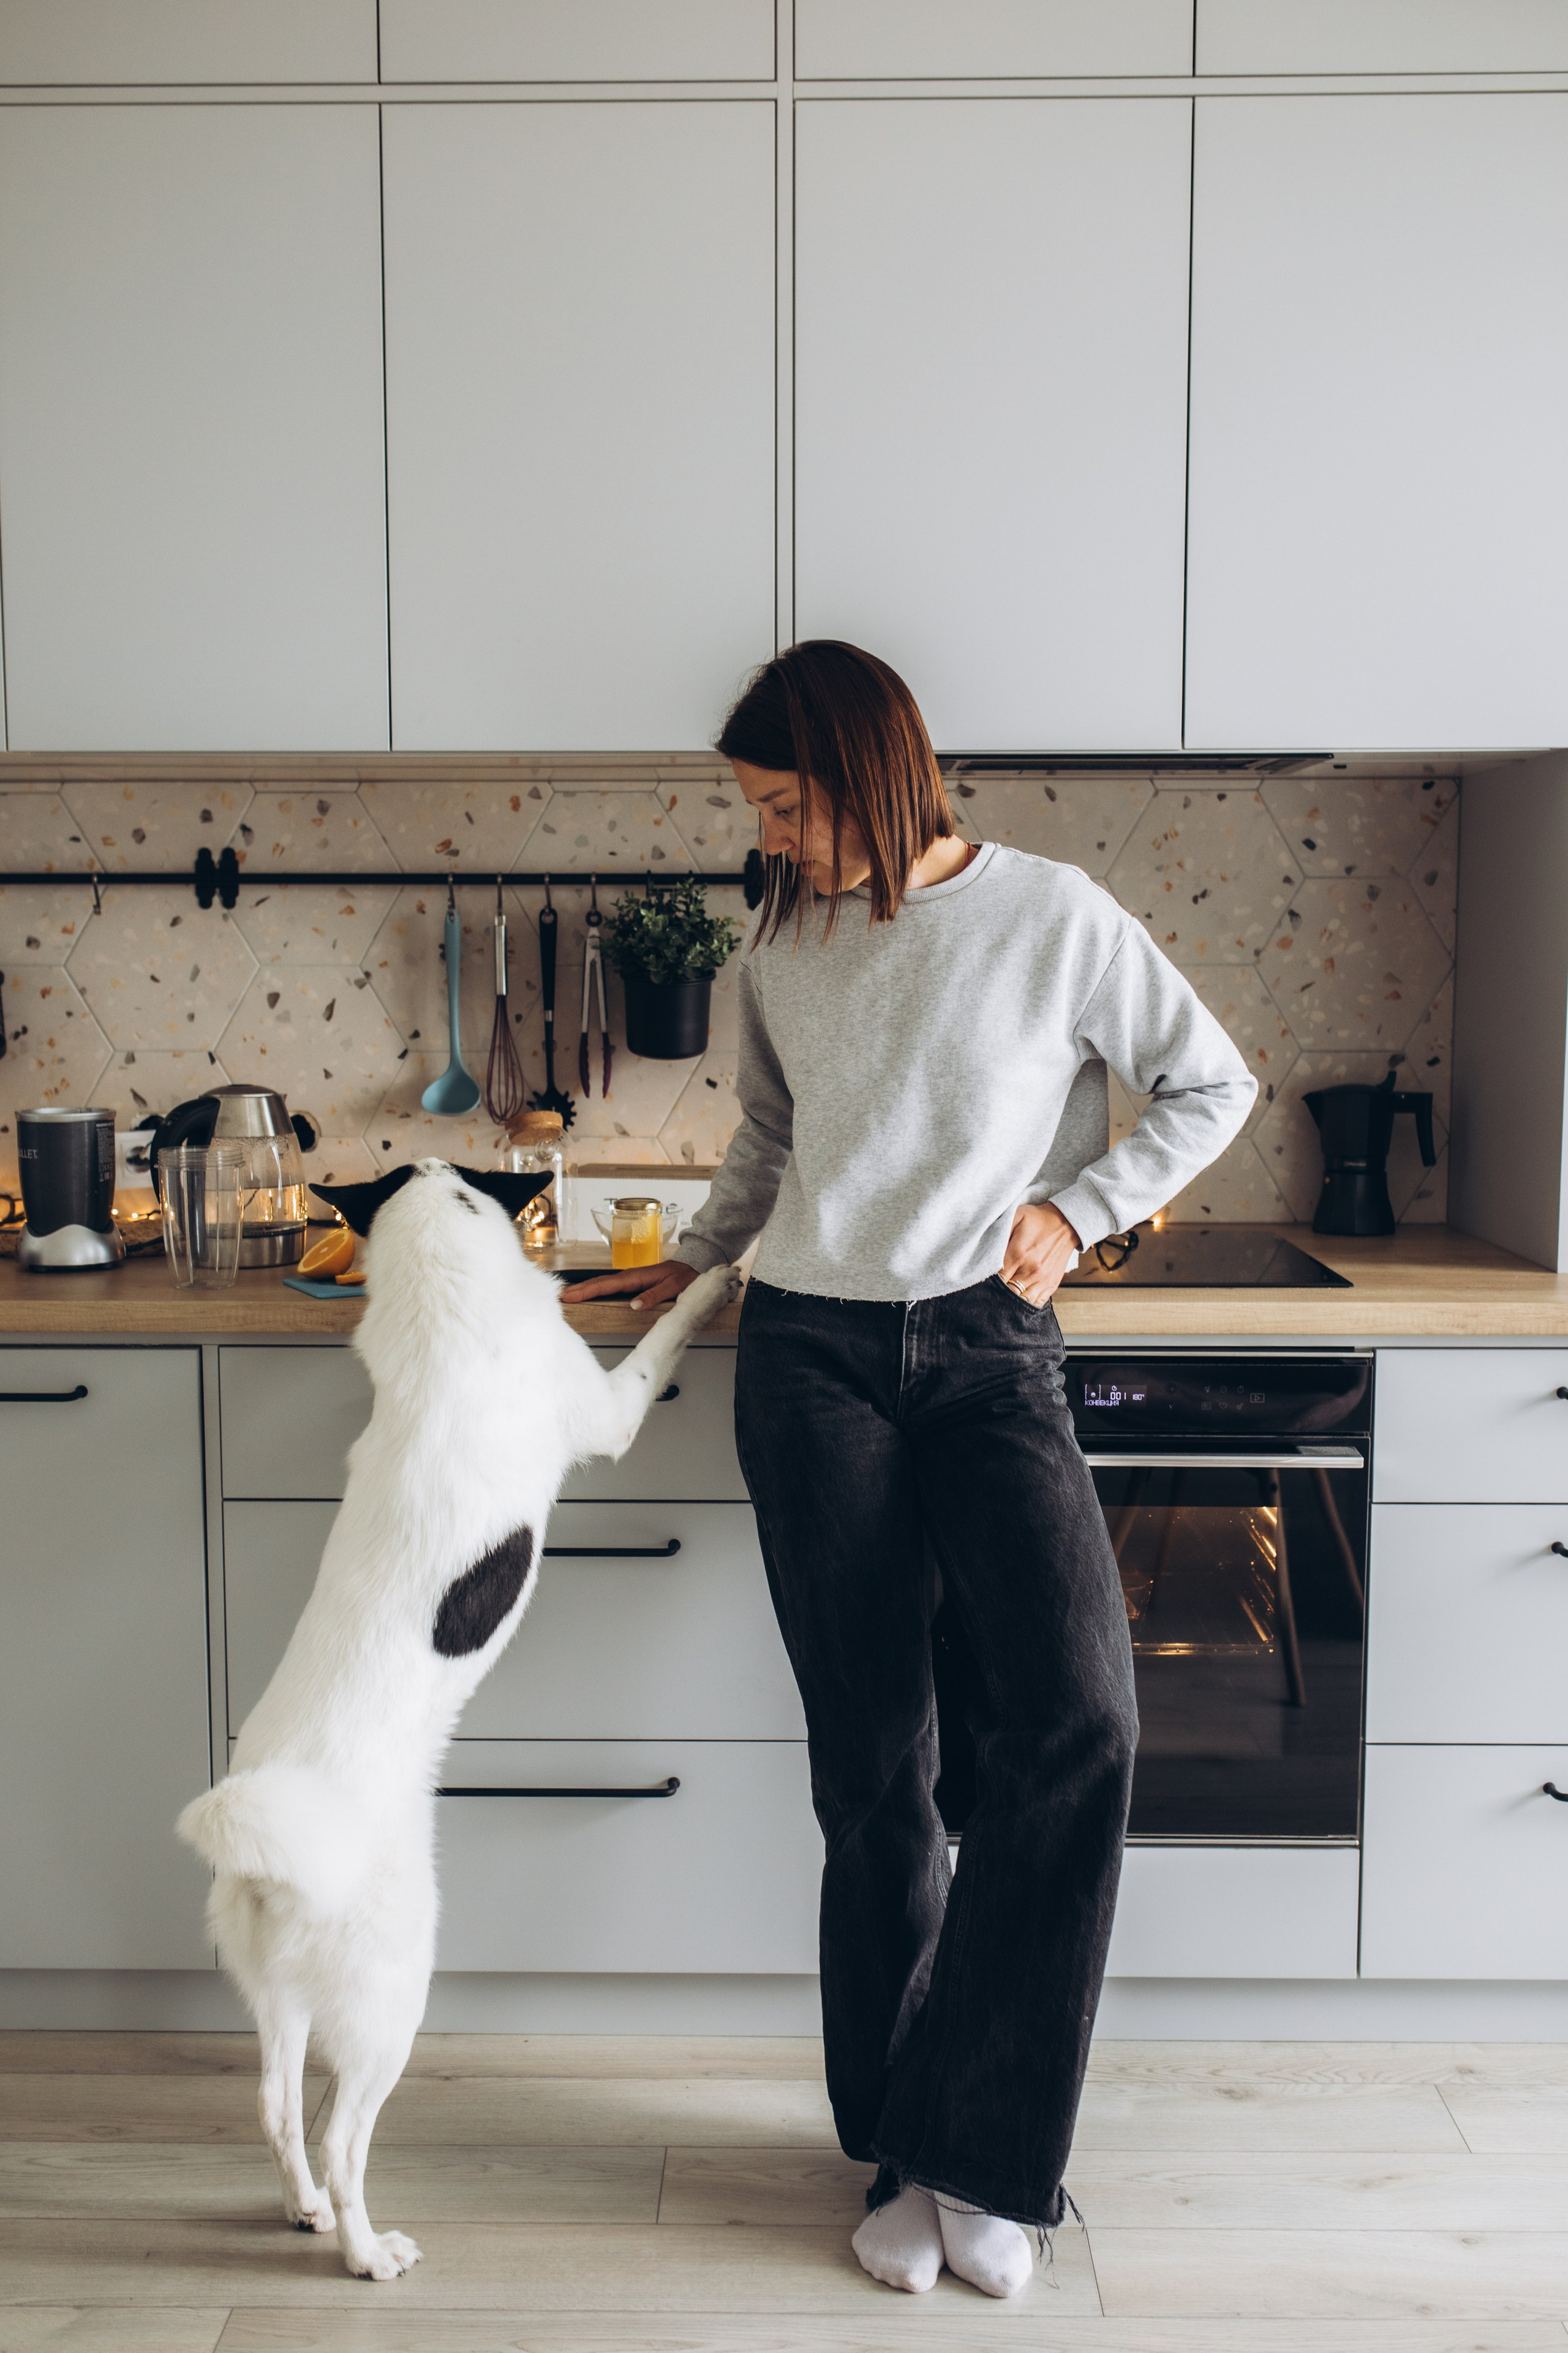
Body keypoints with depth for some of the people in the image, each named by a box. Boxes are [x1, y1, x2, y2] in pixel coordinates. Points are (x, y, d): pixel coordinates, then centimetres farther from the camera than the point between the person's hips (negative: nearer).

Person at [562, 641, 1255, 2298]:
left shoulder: (1055, 920, -2)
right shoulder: (782, 948, 10)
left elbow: (1213, 1088, 6)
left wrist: (1076, 1208, -2)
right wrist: (690, 1262, 21)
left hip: (987, 1355, -2)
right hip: (811, 1359, 3)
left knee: (1077, 1715, -20)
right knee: (871, 1763, 2)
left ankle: (978, 2150, -4)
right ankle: (903, 2154, 16)